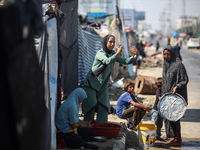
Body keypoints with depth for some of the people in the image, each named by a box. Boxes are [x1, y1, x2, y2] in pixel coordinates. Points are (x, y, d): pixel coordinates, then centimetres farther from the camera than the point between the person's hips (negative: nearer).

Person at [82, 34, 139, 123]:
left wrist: (135, 56, -19)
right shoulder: (100, 53, -17)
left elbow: (126, 61, -2)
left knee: (103, 107, 0)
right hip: (91, 84, -6)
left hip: (103, 86, 6)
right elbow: (107, 61, -37)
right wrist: (117, 54, -51)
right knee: (91, 106, -8)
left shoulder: (113, 54, 4)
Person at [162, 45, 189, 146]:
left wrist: (177, 87, -25)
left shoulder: (178, 65, -12)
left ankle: (178, 139, 2)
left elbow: (185, 80, -10)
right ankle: (176, 137, 19)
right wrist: (163, 95, 17)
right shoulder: (166, 65, 11)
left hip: (177, 95, -8)